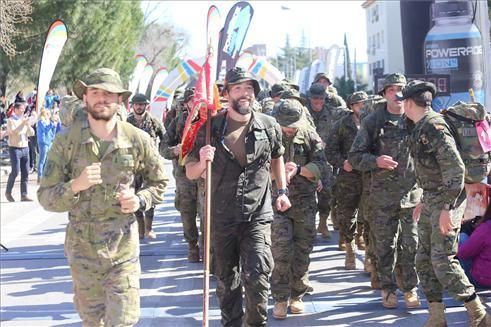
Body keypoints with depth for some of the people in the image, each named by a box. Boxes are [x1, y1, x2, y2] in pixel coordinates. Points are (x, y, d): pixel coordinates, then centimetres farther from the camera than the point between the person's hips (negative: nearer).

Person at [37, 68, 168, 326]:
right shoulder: (66, 140, -6)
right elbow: (46, 197, -5)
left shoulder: (137, 140, -2)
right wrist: (75, 186, -24)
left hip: (123, 247, 0)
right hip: (81, 247, 1)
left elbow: (159, 182, 13)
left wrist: (140, 201, -7)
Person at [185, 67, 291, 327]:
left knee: (256, 276, -13)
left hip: (258, 216, -1)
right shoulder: (211, 128, -3)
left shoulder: (269, 126, 0)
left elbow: (276, 158, 21)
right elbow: (190, 173, 1)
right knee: (226, 279, 13)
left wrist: (282, 191, 12)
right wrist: (202, 162, -20)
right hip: (222, 217, 1)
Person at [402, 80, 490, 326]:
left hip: (444, 202, -10)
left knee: (443, 260, -10)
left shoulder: (434, 127, -17)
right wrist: (424, 201, 24)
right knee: (424, 259, 9)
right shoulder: (421, 128, 13)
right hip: (431, 201, 10)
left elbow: (455, 168, -23)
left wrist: (447, 209, -25)